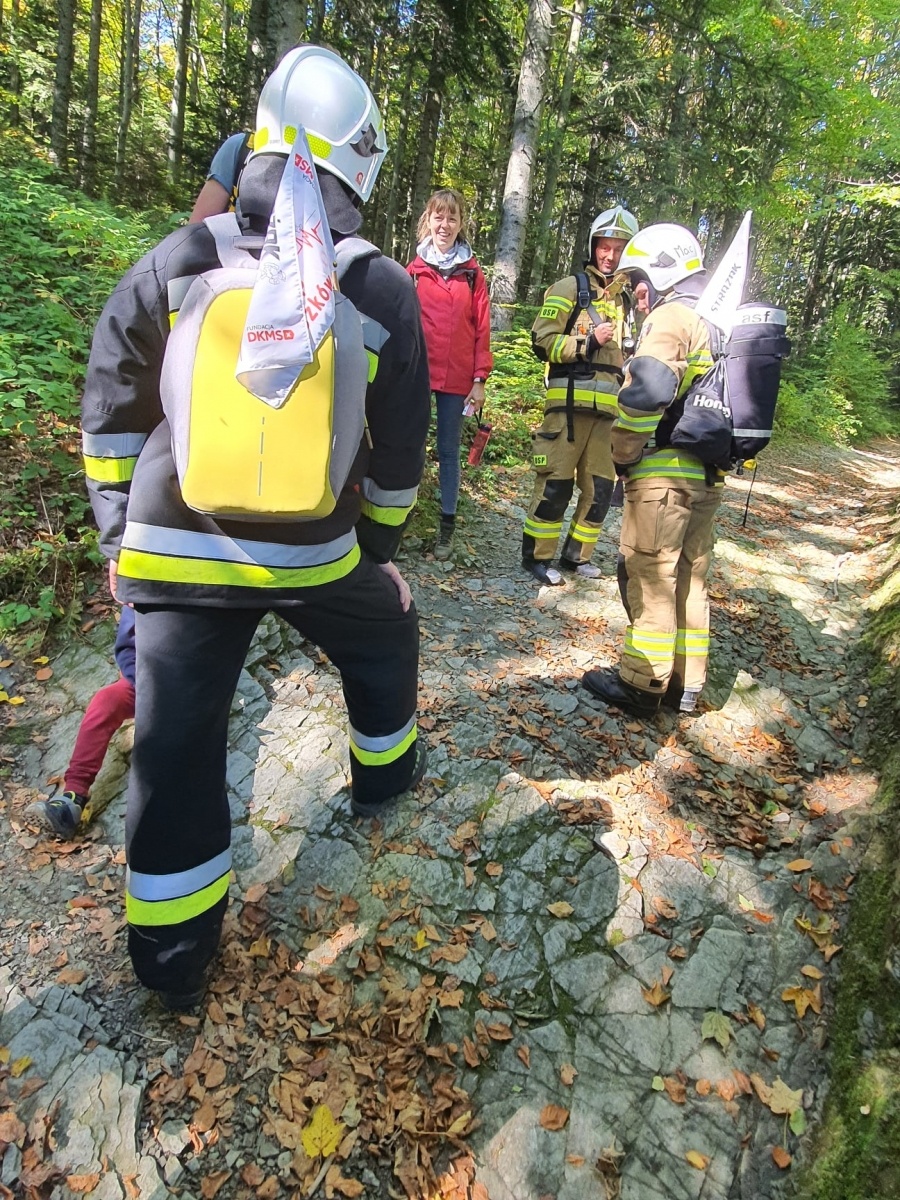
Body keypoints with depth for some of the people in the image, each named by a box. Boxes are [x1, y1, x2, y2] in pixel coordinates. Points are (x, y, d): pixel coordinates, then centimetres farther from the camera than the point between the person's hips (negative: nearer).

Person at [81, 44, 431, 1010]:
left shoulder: (178, 261, 0)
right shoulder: (384, 292, -2)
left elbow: (111, 410, 4)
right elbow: (398, 452, 4)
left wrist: (118, 531, 14)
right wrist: (378, 548, 17)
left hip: (171, 551, 2)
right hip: (312, 555, 0)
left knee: (175, 747, 11)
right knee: (385, 641, 29)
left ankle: (172, 960, 26)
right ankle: (383, 774, 51)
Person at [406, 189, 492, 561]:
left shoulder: (472, 272, 5)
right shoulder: (415, 269, 6)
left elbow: (482, 328, 3)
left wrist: (480, 379, -2)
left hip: (457, 378, 0)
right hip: (416, 373, 0)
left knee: (449, 450, 7)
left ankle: (447, 525, 14)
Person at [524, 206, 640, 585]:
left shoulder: (626, 300, 21)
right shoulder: (569, 288, 2)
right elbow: (542, 340, -8)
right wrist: (587, 342, -15)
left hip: (608, 407, 6)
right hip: (570, 401, -6)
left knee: (600, 487, 7)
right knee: (556, 482, -6)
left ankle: (576, 555, 21)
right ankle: (537, 555, 7)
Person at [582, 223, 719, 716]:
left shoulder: (670, 317, -10)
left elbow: (645, 392, -25)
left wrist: (623, 454, -14)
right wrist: (722, 454, 18)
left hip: (663, 473, -9)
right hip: (707, 476, 9)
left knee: (648, 578, -1)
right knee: (689, 579, 14)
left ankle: (641, 685, 8)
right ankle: (685, 685, 23)